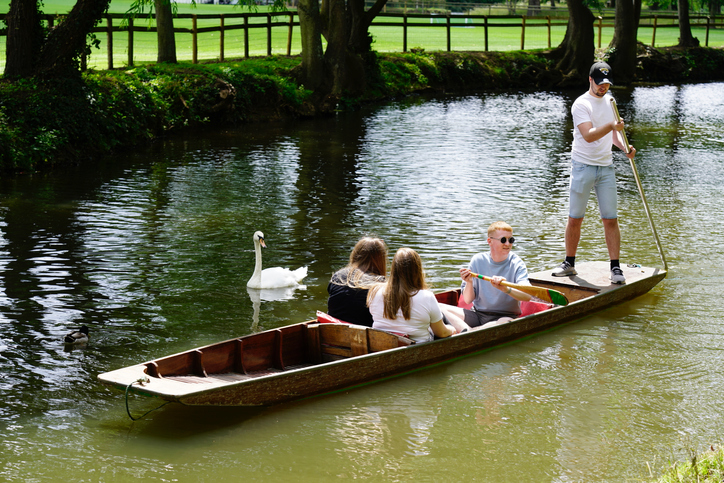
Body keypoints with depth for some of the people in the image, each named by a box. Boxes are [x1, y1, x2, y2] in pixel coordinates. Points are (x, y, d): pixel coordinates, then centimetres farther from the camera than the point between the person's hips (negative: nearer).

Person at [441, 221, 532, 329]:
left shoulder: (516, 264, -5)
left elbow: (527, 296, -20)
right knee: (442, 309, -17)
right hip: (477, 313, 3)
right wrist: (469, 283, -19)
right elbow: (467, 300, 2)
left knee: (507, 322, -39)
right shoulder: (478, 260, 1)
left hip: (505, 315, -3)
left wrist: (506, 289, -38)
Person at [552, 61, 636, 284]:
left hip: (606, 167, 5)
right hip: (583, 166, -5)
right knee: (575, 218, 3)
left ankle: (615, 268, 1)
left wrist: (625, 147, 4)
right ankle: (569, 263, 16)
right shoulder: (581, 104, -10)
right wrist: (611, 126, -37)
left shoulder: (609, 100, 12)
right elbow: (589, 135, -23)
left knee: (610, 219, -1)